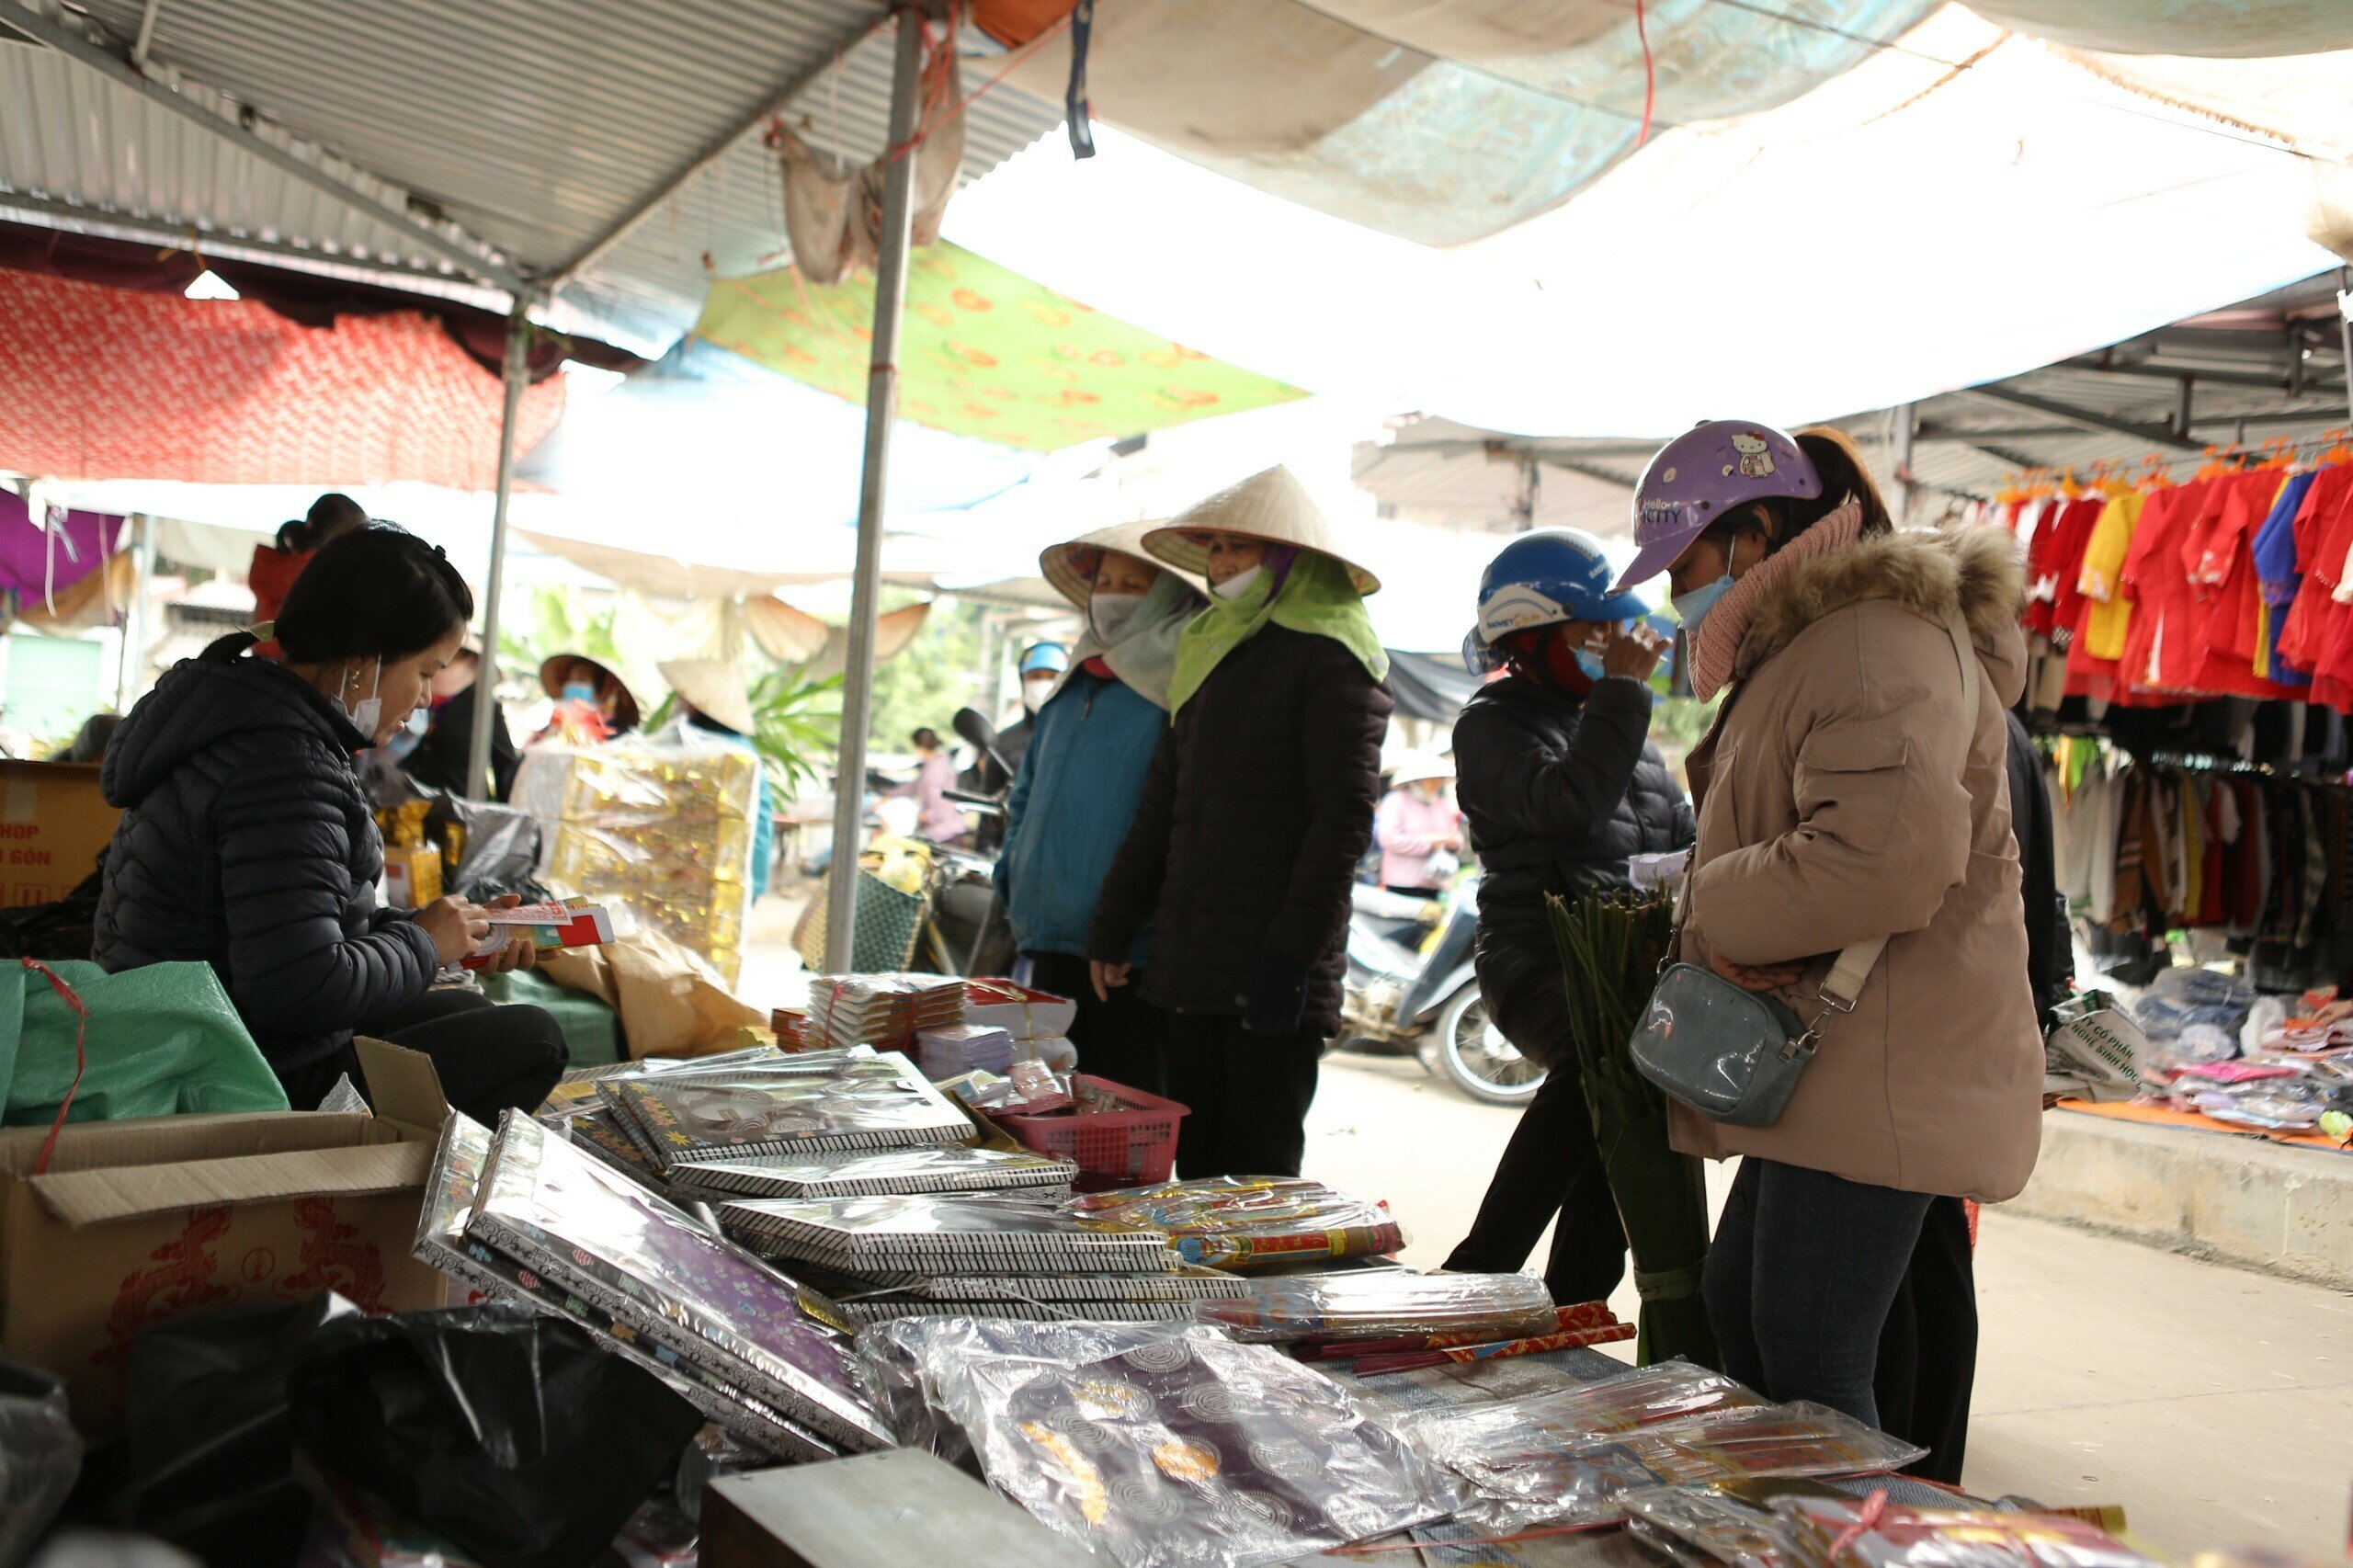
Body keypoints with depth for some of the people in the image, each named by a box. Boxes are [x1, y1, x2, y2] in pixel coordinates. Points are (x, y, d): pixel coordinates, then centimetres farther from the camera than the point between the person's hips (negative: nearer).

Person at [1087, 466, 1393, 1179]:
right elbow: (1162, 806, 20)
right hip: (1194, 968, 7)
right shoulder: (1211, 654, 19)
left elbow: (1344, 818, -14)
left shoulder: (1330, 658, -5)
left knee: (1258, 1173, -3)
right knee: (1197, 1167, 10)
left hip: (1272, 973, -7)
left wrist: (1291, 951, -20)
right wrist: (1112, 928, 17)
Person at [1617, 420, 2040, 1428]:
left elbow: (1889, 853, -30)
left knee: (1809, 1372, -7)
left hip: (1880, 1072, -11)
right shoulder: (1801, 648, 21)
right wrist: (1725, 920, 7)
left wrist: (1725, 912, -15)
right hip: (1824, 1070, 11)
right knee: (1735, 1311, 18)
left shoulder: (1877, 638, -15)